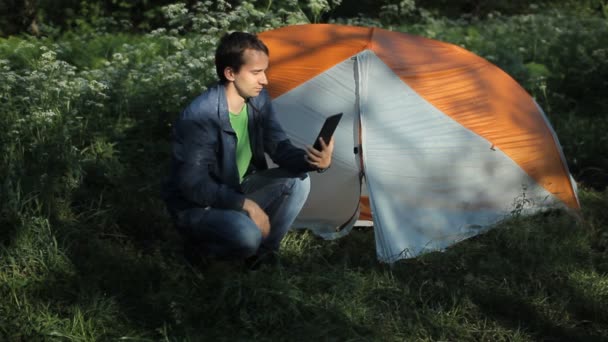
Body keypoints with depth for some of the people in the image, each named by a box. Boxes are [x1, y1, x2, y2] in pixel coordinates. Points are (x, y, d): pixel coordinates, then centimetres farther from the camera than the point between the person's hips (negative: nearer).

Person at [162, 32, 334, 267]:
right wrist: (244, 204, -33)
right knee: (245, 234, -34)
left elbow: (279, 147, -5)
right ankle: (201, 247, -1)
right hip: (196, 206, -8)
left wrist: (310, 161, -26)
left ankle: (264, 251, 3)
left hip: (238, 190, 8)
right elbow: (193, 183, -29)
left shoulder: (258, 100, -6)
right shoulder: (199, 116, -30)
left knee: (298, 181, -10)